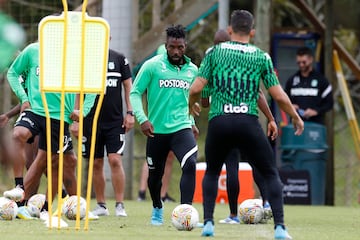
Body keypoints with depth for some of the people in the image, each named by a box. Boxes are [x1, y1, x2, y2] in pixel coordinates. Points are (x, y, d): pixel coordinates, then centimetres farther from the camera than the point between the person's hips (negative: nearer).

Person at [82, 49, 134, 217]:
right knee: (96, 163, 5)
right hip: (91, 120, 1)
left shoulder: (119, 59, 3)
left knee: (115, 160, -11)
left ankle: (120, 205, -5)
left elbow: (128, 86, 7)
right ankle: (101, 205, 14)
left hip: (115, 120, -1)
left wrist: (130, 113, -1)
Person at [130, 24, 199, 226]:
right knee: (155, 173, 12)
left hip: (182, 128, 1)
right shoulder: (152, 66, -6)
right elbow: (135, 93, -3)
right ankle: (158, 209, 41)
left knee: (190, 164, -24)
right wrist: (142, 119, -14)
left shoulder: (192, 70, 7)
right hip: (157, 130, -1)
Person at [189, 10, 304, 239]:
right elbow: (279, 96, 6)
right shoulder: (261, 57, 7)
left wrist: (192, 106, 25)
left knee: (212, 173, 25)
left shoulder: (215, 52, 7)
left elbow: (196, 89, 3)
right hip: (248, 123, -1)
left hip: (218, 122, 1)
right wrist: (296, 117, 22)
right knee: (271, 174, 12)